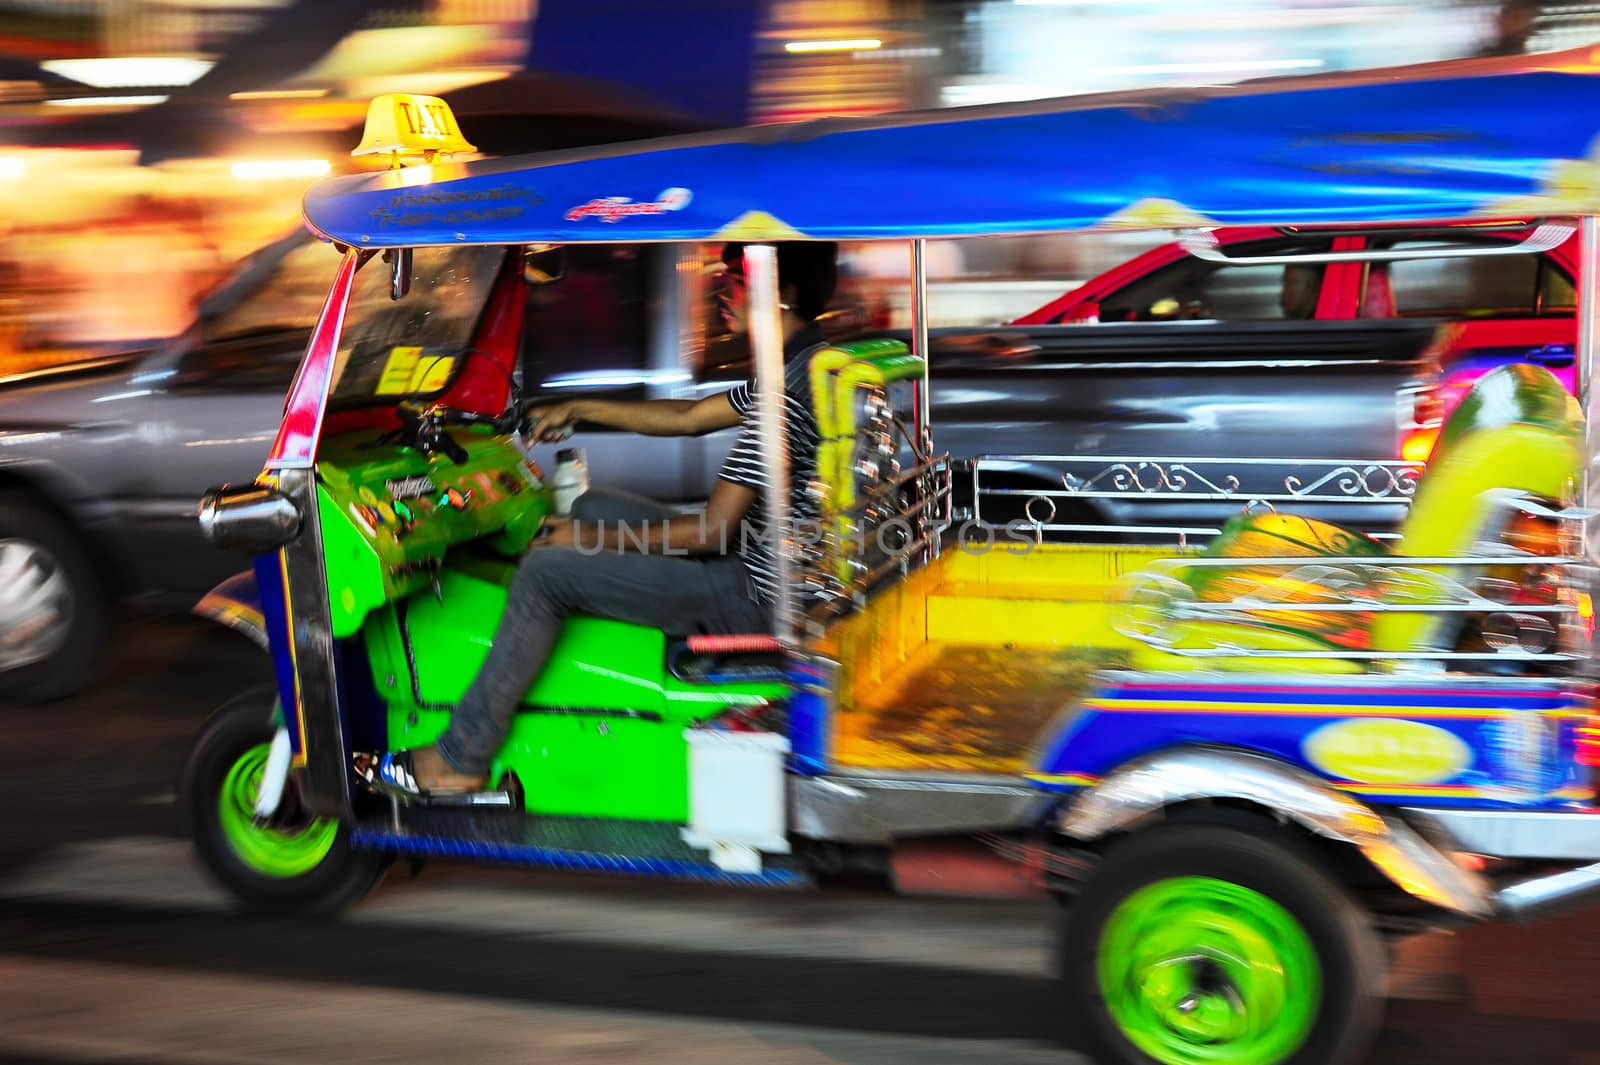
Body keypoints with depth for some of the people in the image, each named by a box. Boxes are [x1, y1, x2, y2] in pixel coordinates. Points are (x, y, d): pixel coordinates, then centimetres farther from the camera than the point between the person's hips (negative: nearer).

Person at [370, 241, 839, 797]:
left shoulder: (789, 389, -25)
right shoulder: (803, 364, 8)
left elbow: (713, 529, -23)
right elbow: (690, 416, 20)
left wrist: (597, 541, -10)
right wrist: (578, 410, 22)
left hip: (756, 592, -10)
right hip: (763, 557, 10)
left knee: (546, 572, -10)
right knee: (591, 506, 19)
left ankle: (460, 760, 0)